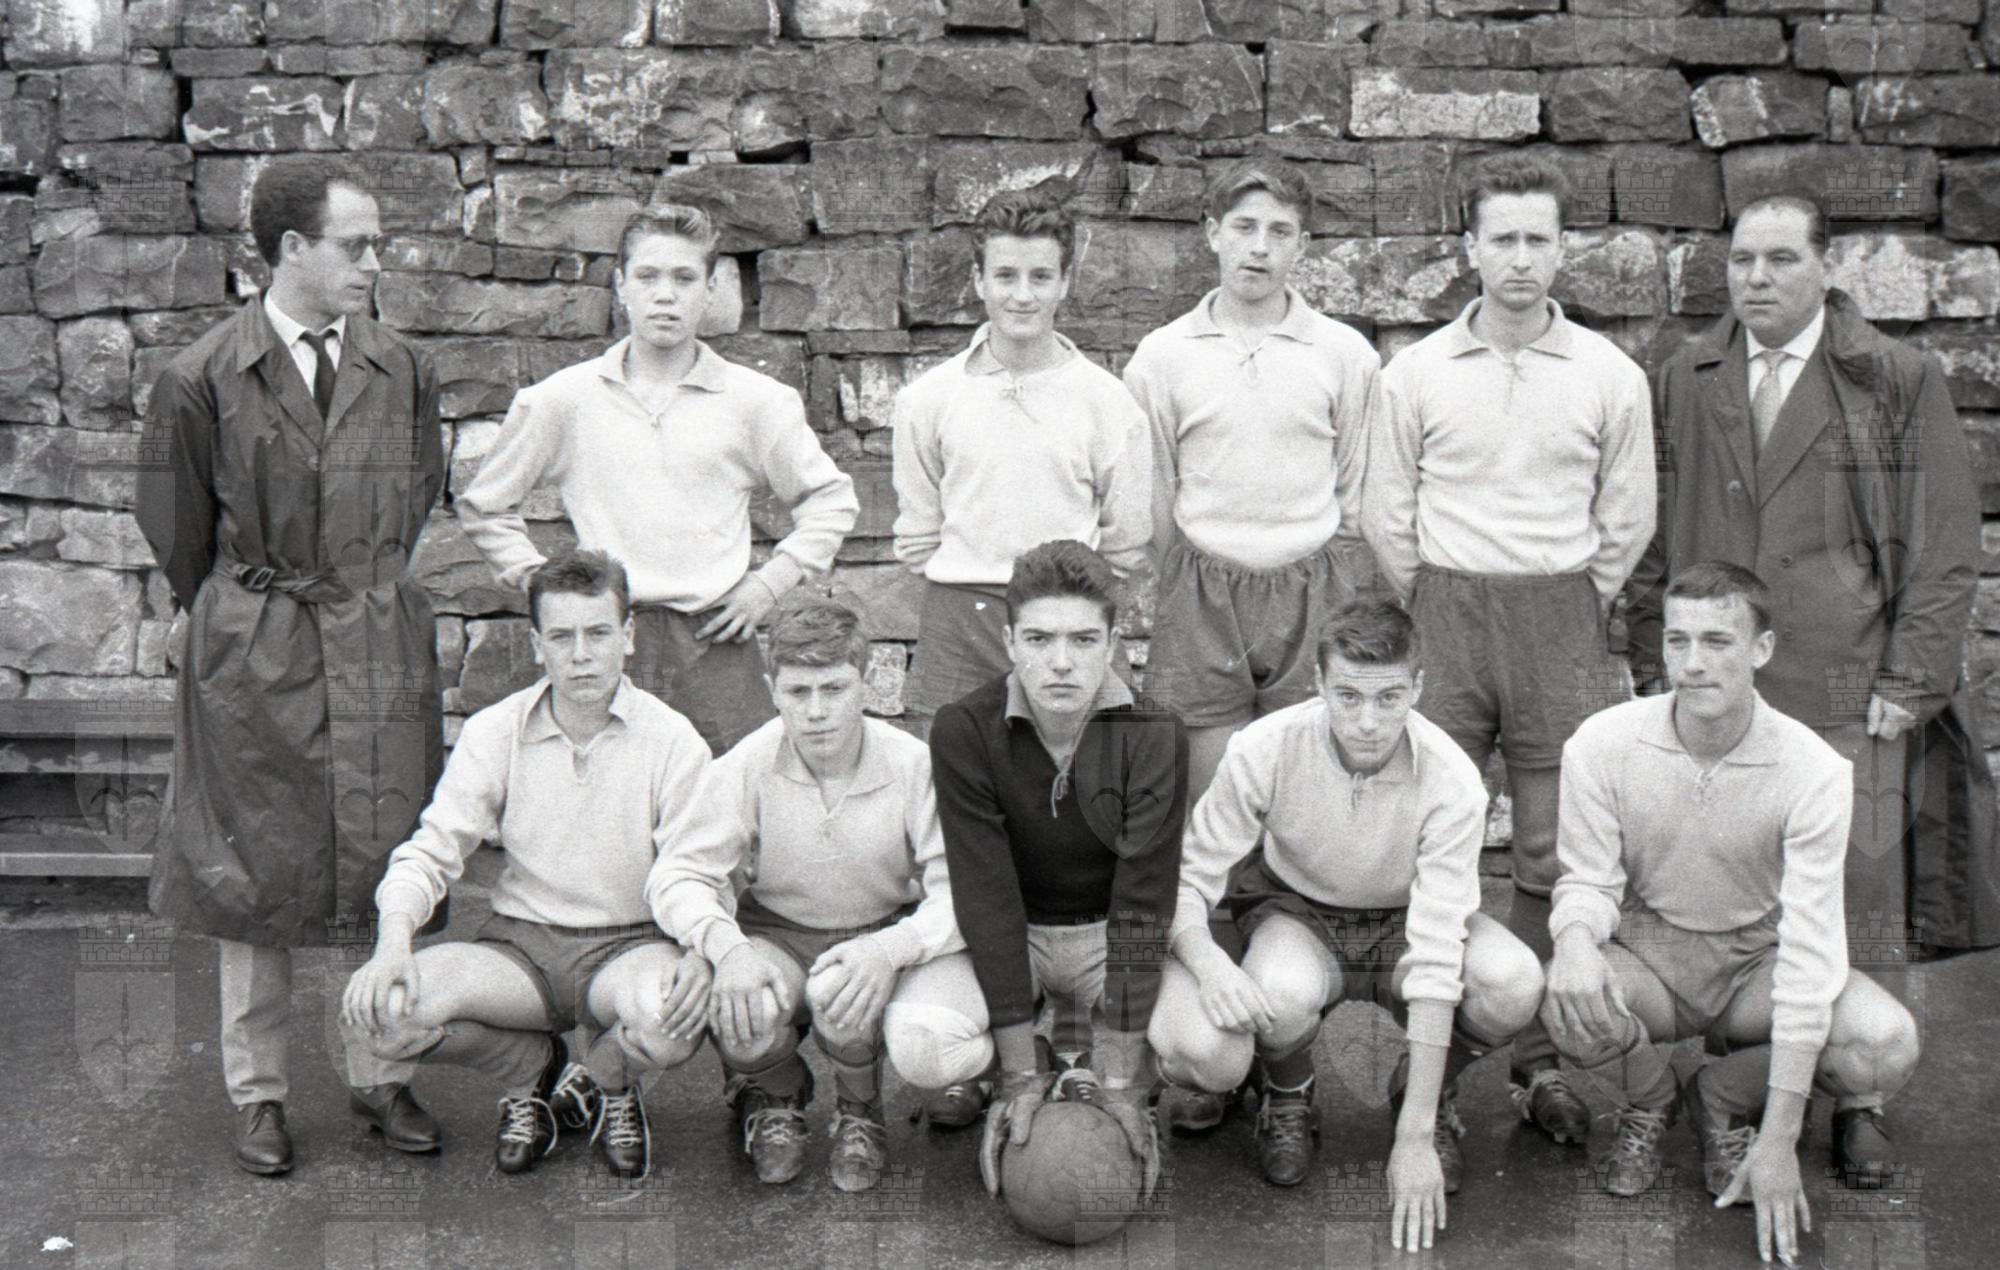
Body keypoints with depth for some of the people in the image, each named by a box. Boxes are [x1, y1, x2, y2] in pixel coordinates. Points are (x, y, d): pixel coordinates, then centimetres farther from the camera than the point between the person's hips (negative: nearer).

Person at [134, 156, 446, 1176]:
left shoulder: (401, 370, 2)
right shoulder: (200, 379, -7)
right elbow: (173, 521, 4)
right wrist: (233, 614, 12)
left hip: (380, 642, 3)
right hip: (251, 652, -2)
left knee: (390, 862, 7)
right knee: (253, 865, 7)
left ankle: (381, 1075, 23)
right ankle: (257, 1091, 22)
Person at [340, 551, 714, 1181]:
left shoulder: (673, 741, -6)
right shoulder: (493, 733, 1)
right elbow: (430, 851, 2)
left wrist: (699, 957, -30)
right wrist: (393, 941, -19)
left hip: (630, 945, -2)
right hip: (520, 943, 2)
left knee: (673, 1018, -38)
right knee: (371, 1011, -24)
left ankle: (605, 1081, 4)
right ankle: (532, 1068, 7)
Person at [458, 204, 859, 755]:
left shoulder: (755, 400, 5)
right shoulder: (563, 399, 6)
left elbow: (831, 499, 17)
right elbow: (484, 506, 18)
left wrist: (769, 584, 6)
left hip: (717, 645, 0)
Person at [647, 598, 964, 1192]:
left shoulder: (913, 766, -16)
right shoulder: (747, 767, -12)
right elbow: (676, 876, -10)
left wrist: (891, 948, -37)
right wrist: (726, 946, -32)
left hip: (885, 932, -1)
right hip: (774, 935, 1)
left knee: (840, 990, -36)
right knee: (741, 1016, -33)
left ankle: (859, 1112, 3)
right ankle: (773, 1097, 10)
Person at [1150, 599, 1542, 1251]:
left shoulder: (1451, 780, -27)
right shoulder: (1264, 750, -25)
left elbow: (1435, 959, -30)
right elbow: (1185, 883, -17)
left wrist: (1414, 1137, -32)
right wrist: (1207, 960, -43)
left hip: (1404, 923, 1)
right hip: (1295, 911, 0)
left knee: (1514, 981, -31)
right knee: (1283, 990, -38)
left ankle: (1427, 1099, 4)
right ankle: (1287, 1099, 1)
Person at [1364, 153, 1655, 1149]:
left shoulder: (1611, 375, 3)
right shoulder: (1416, 373, 3)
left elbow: (1627, 522, 9)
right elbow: (1387, 514, 7)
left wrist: (1574, 615, 9)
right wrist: (1435, 614, 7)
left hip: (1563, 621, 0)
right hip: (1444, 619, 0)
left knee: (1556, 858, 2)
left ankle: (1541, 1063, 13)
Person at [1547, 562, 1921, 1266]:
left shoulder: (1814, 770, -20)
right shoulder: (1602, 744, -16)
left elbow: (1808, 947, -22)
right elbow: (1588, 879, -7)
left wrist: (1778, 1139, -26)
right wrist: (1575, 938, -36)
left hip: (1756, 961, 0)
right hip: (1646, 954, 0)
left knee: (1887, 1043, -28)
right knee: (1570, 1003, -35)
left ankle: (1724, 1100, 5)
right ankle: (1646, 1104, 5)